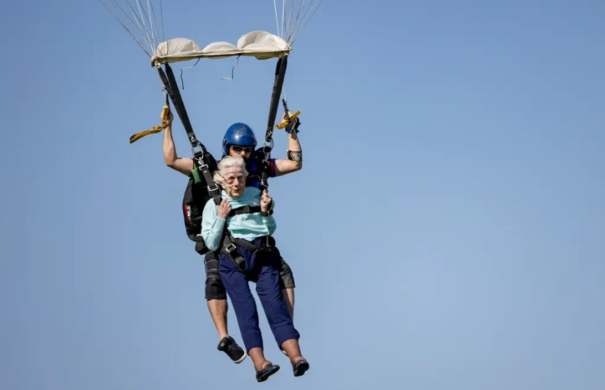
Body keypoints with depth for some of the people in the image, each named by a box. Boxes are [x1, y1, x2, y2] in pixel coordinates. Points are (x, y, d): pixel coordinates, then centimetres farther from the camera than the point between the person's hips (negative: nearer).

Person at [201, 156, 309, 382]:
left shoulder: (256, 195, 18)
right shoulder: (213, 205, 13)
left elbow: (270, 230, 21)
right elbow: (211, 244, 7)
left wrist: (267, 212, 3)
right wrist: (221, 218, -1)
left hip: (263, 255, 1)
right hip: (232, 259, -1)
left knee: (274, 302, -17)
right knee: (245, 307, -18)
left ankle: (296, 357, -30)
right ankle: (259, 363, -31)